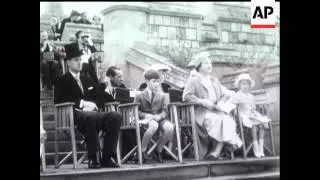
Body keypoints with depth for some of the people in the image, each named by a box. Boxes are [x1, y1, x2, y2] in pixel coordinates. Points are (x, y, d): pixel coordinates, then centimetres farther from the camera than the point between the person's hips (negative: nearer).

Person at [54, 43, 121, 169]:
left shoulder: (87, 81, 27)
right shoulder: (63, 81, 10)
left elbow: (98, 97, 22)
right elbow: (59, 100, -6)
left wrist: (92, 104, -3)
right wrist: (82, 103, -14)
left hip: (91, 112, 6)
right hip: (73, 115, -6)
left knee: (116, 116, -23)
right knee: (91, 117, -41)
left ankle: (107, 157, -23)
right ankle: (93, 159, -35)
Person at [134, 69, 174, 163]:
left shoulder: (161, 95, 20)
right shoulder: (140, 96, 9)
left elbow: (164, 110, 12)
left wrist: (160, 116, -12)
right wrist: (146, 115, -17)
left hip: (159, 118, 4)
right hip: (146, 119, -4)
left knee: (169, 127, -30)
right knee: (154, 125, -41)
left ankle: (158, 150, -9)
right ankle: (142, 151, -25)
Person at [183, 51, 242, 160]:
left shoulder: (215, 81, 26)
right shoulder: (193, 80, 7)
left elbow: (225, 94, 21)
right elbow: (186, 96, -6)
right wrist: (203, 102, -16)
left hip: (215, 110, 5)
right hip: (201, 112, -5)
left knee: (229, 120, -27)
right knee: (216, 119, -35)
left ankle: (216, 152, -32)